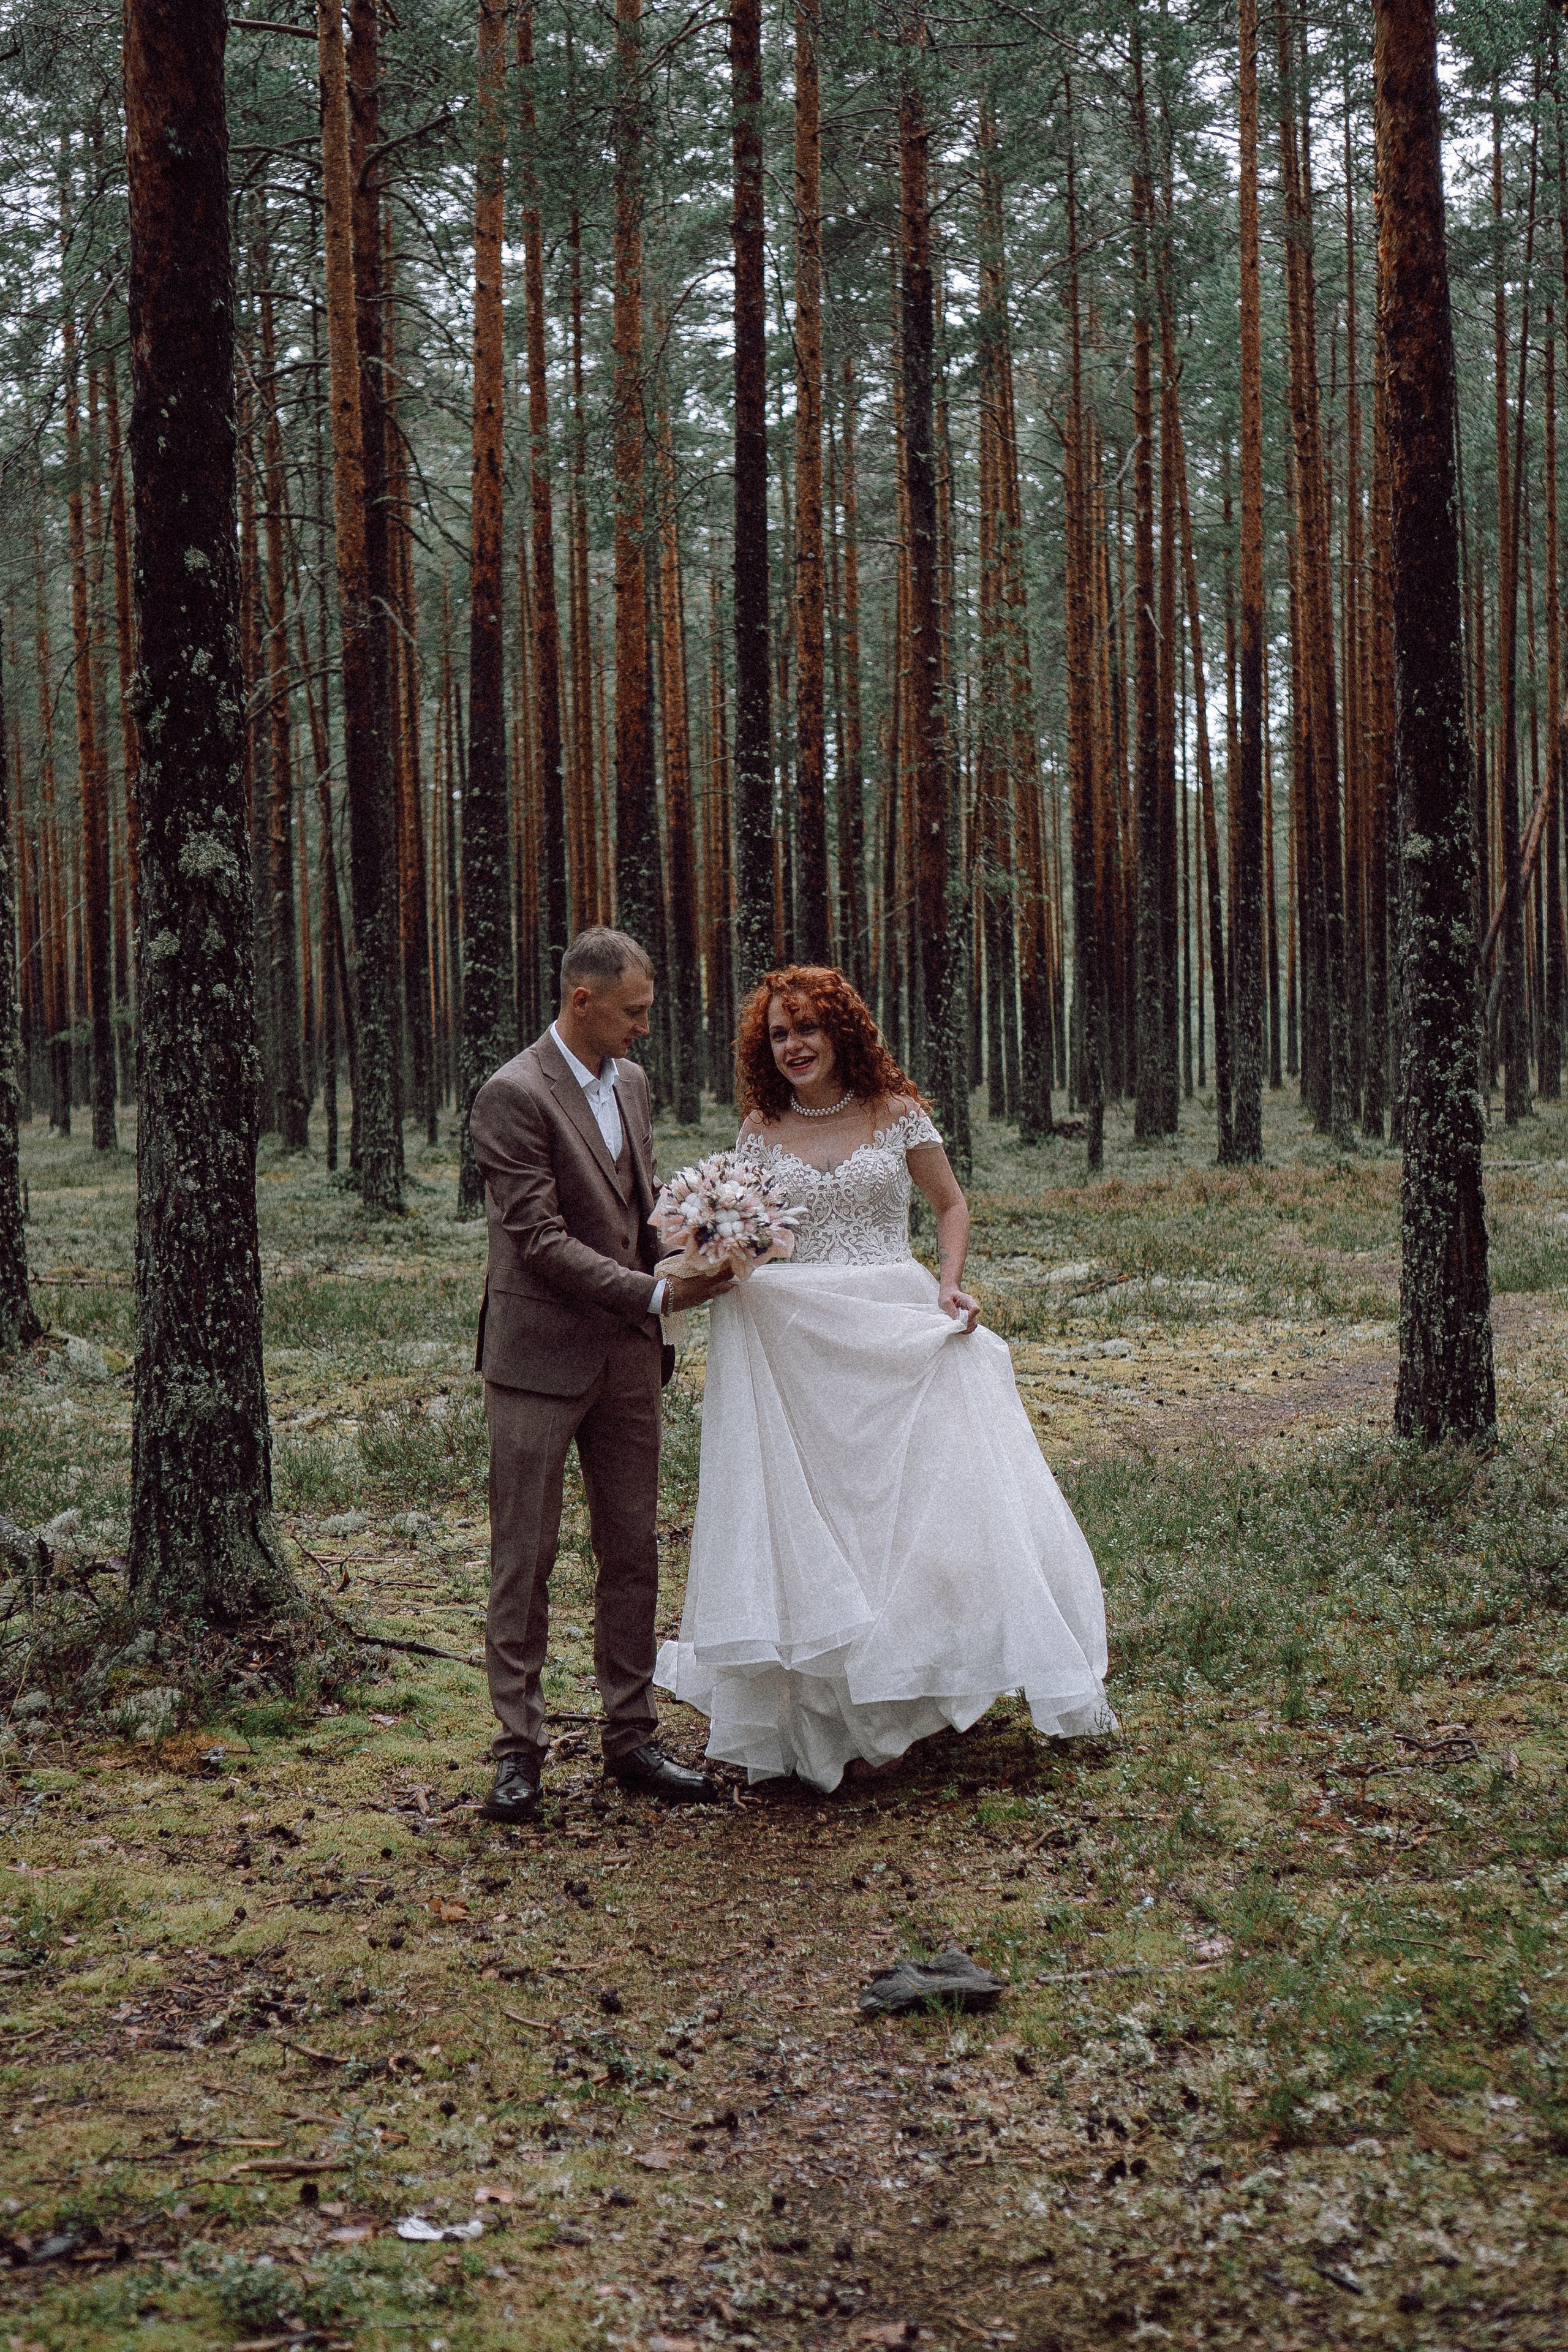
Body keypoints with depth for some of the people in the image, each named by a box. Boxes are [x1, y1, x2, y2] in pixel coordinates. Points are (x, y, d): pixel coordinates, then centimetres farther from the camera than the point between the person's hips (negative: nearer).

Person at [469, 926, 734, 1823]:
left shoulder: (631, 1082, 11)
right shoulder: (514, 1095, -14)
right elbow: (540, 1239, -18)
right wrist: (657, 1293, -20)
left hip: (629, 1355, 7)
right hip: (541, 1355, -7)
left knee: (634, 1552, 10)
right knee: (525, 1559, 1)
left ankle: (632, 1738, 19)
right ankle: (520, 1750, 8)